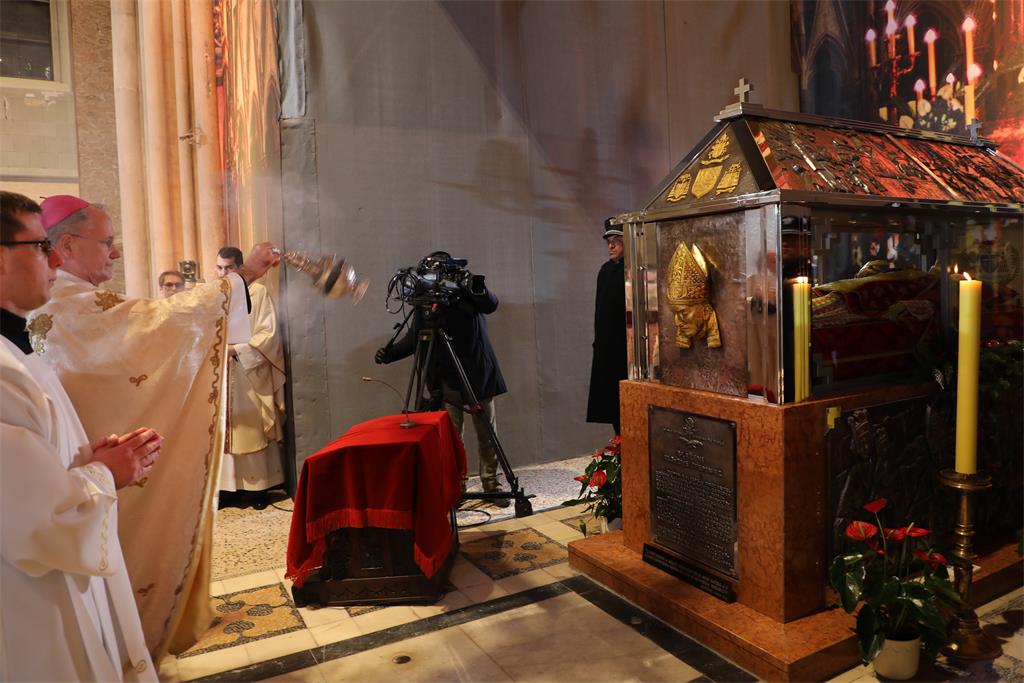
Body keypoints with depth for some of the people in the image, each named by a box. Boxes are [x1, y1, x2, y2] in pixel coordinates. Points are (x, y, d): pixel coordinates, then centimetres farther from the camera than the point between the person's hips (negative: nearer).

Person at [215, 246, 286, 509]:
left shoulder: (258, 292, -3)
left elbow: (268, 335, -9)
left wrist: (236, 349, -17)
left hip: (250, 375, -4)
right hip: (220, 377, 4)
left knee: (252, 431, 1)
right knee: (223, 430, 4)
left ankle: (259, 486, 9)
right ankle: (226, 484, 12)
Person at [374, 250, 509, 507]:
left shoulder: (468, 293, -6)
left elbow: (491, 305, -23)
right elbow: (413, 338, 5)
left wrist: (476, 288, -41)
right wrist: (389, 353, -10)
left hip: (479, 375, 0)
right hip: (447, 381, 1)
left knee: (488, 435, 8)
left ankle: (491, 484, 22)